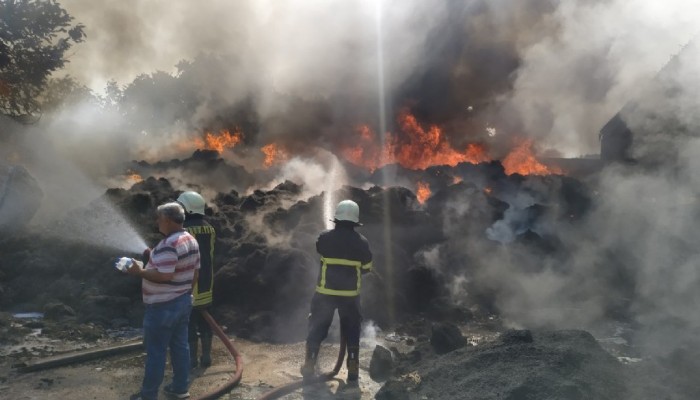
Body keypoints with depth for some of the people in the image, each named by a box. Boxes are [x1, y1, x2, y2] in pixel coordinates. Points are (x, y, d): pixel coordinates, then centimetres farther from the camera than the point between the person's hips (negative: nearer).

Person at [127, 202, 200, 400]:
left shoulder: (168, 245, -23)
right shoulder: (192, 240, 7)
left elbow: (164, 275, -28)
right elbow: (195, 272, 12)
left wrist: (140, 271, -16)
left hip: (163, 306, -9)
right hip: (183, 301, 9)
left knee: (155, 351, 5)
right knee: (180, 346, 16)